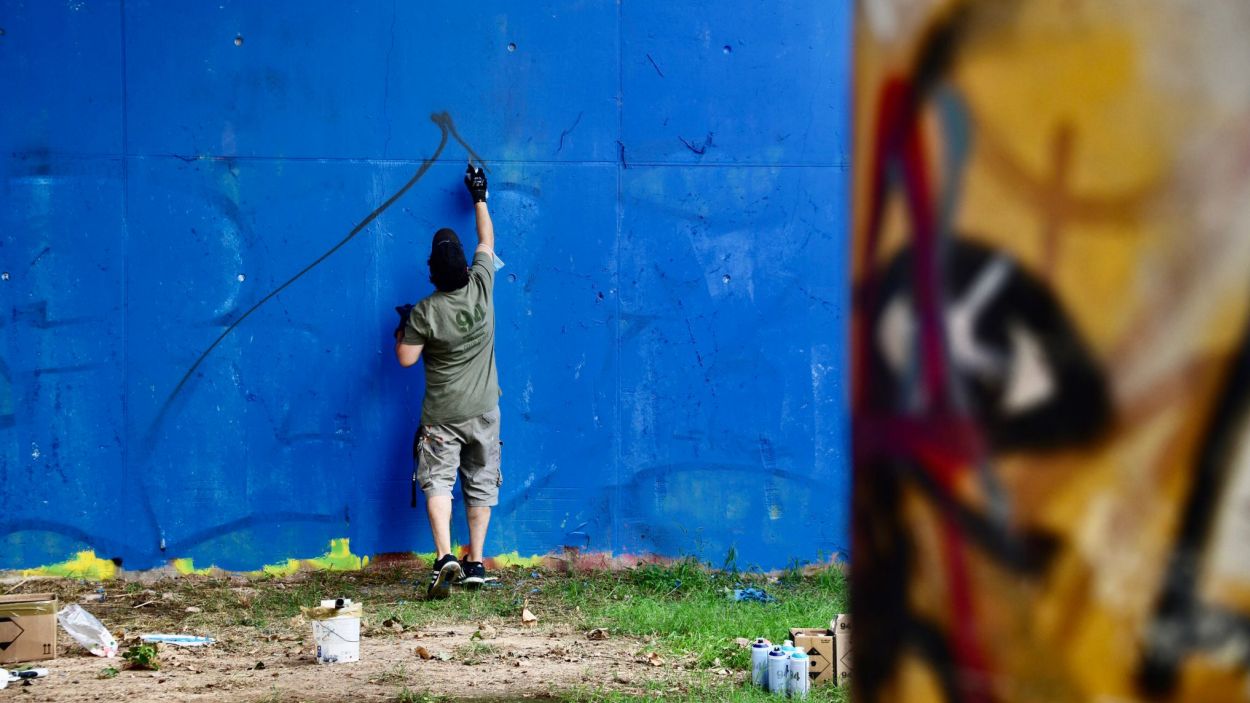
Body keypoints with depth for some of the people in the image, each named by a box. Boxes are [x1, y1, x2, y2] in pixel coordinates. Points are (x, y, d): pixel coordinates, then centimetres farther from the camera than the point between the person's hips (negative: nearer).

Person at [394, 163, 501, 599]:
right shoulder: (481, 288, -8)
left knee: (438, 482, -4)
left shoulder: (425, 312, -16)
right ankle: (475, 564, 10)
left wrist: (403, 331, 11)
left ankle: (446, 557, -23)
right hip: (483, 411, 3)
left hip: (442, 415, -3)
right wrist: (479, 198, 20)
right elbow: (487, 240, 9)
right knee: (480, 484, 10)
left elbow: (406, 359, -8)